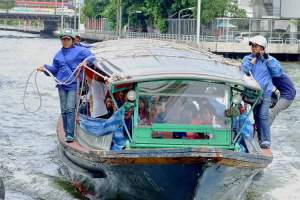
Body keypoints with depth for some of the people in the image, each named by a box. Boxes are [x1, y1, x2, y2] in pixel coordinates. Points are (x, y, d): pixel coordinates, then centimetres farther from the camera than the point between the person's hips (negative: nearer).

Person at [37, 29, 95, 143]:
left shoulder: (79, 51, 1)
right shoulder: (58, 55, 18)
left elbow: (91, 57, -2)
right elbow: (54, 69, 23)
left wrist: (86, 61, -21)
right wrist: (45, 68, 7)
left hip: (73, 84, -6)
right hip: (62, 84, 6)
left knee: (70, 109, -13)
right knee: (64, 110, 6)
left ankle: (70, 134, -13)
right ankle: (66, 133, 14)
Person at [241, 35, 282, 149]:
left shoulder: (270, 59, 4)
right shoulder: (247, 58, 7)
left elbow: (277, 72, -6)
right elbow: (244, 71, -7)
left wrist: (267, 59, -8)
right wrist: (254, 59, -9)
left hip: (265, 92, -3)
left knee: (263, 116, -14)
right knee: (256, 116, 7)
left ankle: (266, 141, -14)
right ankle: (261, 139, 17)